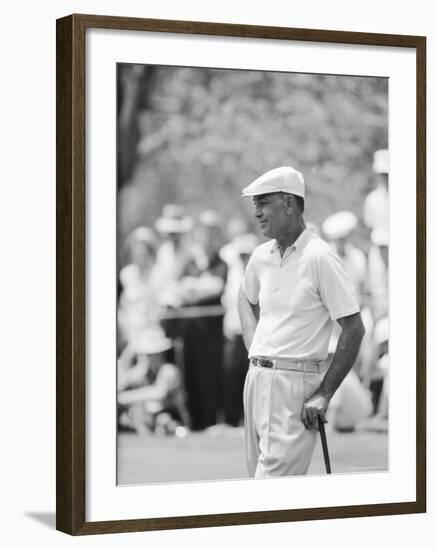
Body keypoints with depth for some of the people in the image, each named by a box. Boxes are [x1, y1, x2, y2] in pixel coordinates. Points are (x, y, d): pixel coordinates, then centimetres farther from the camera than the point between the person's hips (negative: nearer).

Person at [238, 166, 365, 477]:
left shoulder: (319, 258, -11)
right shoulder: (262, 256, 10)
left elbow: (354, 328, -11)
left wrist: (324, 394, -12)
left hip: (293, 381, -8)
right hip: (256, 377, 8)